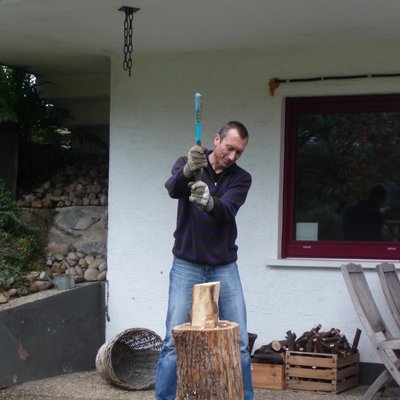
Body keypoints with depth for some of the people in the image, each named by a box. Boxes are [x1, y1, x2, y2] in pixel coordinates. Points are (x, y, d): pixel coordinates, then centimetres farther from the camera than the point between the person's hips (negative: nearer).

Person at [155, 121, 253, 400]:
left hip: (224, 268, 2)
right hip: (187, 266, -2)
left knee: (239, 343, 2)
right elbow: (173, 189, -24)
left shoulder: (241, 178, 1)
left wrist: (209, 202, -42)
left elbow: (227, 210, -19)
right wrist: (187, 171, -47)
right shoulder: (186, 164, -1)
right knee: (174, 342, -5)